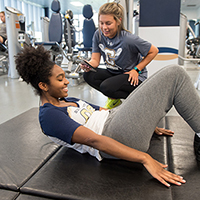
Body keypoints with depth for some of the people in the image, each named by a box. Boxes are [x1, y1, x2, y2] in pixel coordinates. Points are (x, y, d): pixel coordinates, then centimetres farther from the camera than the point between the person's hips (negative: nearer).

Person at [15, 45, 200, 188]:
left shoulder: (68, 101, 22)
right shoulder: (48, 115, -8)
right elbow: (93, 140, -20)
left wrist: (149, 125, 19)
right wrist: (145, 158, -26)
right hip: (115, 137, -10)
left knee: (174, 75, 9)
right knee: (174, 75, -9)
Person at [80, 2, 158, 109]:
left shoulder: (128, 39, -24)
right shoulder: (98, 35, -8)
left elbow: (154, 51, -13)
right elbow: (95, 60, -6)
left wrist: (136, 69, -15)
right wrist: (88, 65, -30)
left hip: (133, 77, -6)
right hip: (113, 73, 6)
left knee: (106, 87, -30)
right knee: (88, 75, -17)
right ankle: (114, 98, 4)